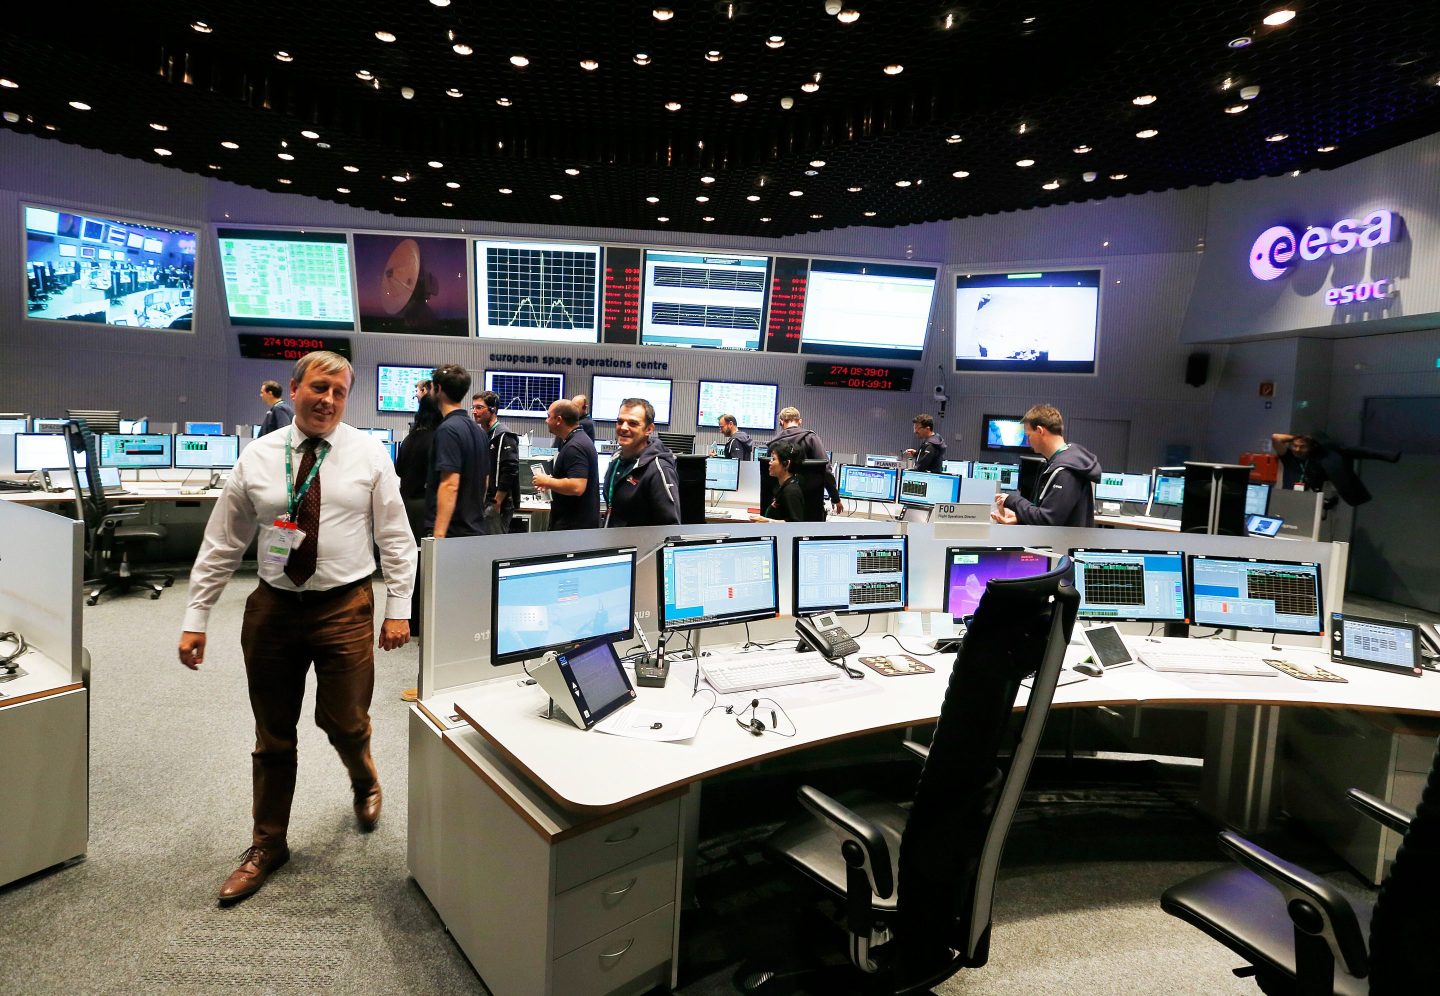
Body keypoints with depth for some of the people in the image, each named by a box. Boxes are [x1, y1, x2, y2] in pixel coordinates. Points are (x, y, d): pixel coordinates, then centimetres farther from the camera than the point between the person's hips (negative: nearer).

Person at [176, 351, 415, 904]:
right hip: (272, 608, 2)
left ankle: (364, 781, 42)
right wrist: (196, 618, 4)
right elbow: (221, 544, 5)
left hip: (345, 607, -2)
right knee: (273, 736, 13)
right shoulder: (256, 457, 1)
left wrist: (399, 608, -5)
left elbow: (395, 538, -2)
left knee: (345, 723, 5)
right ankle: (267, 846, 33)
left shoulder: (369, 455, -3)